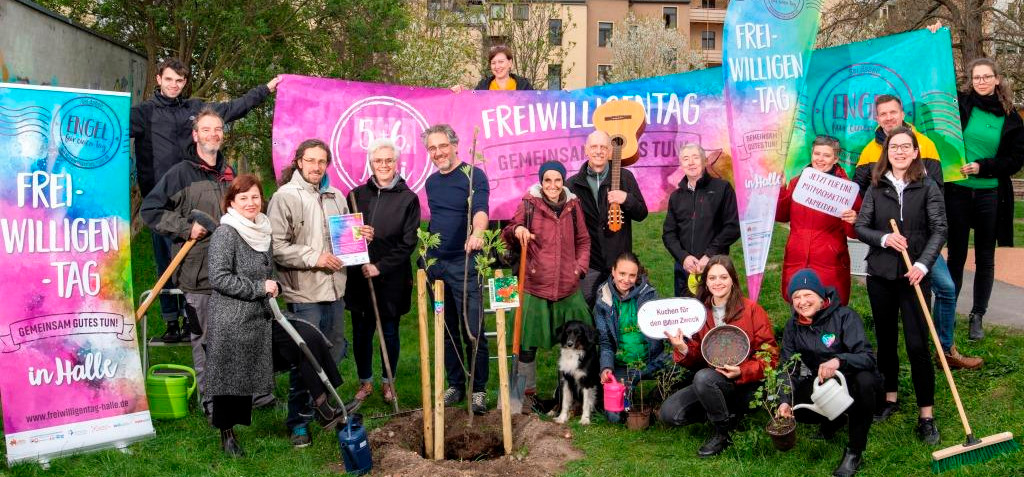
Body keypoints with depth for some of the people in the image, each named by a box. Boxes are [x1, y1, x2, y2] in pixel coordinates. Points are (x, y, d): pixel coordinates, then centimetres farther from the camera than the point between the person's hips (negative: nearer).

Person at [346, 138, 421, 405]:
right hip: (359, 277, 2)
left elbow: (408, 243, -4)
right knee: (361, 332, 8)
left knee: (390, 332, 9)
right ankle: (365, 382, 25)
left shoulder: (408, 199, -2)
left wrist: (380, 267, -12)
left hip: (392, 279, -2)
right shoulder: (357, 195, 4)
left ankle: (388, 382, 26)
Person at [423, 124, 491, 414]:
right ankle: (455, 385, 21)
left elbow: (480, 209, -25)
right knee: (447, 330, 11)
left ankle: (479, 389, 4)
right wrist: (426, 255, 17)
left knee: (473, 331, -5)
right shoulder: (431, 182, 13)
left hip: (464, 263, -6)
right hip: (435, 264, 6)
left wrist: (476, 233, -45)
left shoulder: (473, 175, -8)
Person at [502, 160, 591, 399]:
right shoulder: (529, 203, -2)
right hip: (535, 285, -3)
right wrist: (516, 230, -20)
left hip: (568, 286, 3)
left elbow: (583, 240, 16)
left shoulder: (572, 205, 7)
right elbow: (509, 233, 2)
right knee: (528, 342, 0)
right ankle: (527, 390, 16)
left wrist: (580, 267, 4)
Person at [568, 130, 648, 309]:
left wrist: (626, 199, -14)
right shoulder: (573, 184, 4)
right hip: (588, 263, 0)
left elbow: (642, 214, 6)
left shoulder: (624, 177, 4)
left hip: (620, 261, 0)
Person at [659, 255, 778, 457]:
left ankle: (722, 433, -11)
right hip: (711, 382, 5)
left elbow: (770, 356, -7)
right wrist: (683, 350, -16)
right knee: (669, 413, -13)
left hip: (745, 384, -5)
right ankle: (727, 413, 6)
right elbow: (695, 360, 6)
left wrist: (741, 371, -22)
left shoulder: (751, 309, -7)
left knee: (703, 377, -35)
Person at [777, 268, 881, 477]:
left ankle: (855, 451, -21)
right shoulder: (793, 326, -4)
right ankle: (832, 419, 13)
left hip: (852, 380, -4)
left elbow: (868, 357, -31)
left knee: (865, 379, -38)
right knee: (793, 404, -22)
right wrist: (786, 400, -27)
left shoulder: (845, 317, -20)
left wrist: (839, 361, -52)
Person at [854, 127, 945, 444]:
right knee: (885, 340, 14)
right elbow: (860, 226, 3)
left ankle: (926, 415, 4)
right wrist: (884, 238, -16)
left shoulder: (928, 187, -2)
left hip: (914, 275, -3)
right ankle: (890, 398, 31)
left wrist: (923, 264, -20)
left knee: (917, 345, -5)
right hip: (880, 275, 3)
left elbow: (939, 230, -7)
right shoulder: (876, 188, 5)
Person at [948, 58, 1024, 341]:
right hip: (957, 192, -1)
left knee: (985, 259, 10)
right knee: (956, 255, 6)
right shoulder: (959, 104, -1)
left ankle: (977, 317, 21)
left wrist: (982, 166, -12)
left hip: (990, 195, 1)